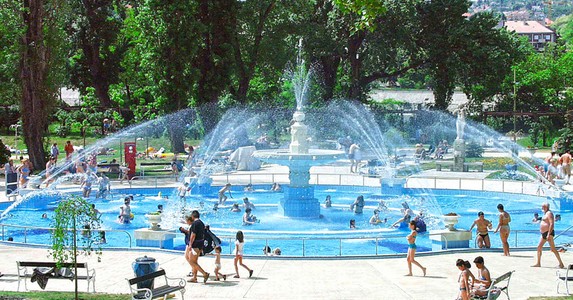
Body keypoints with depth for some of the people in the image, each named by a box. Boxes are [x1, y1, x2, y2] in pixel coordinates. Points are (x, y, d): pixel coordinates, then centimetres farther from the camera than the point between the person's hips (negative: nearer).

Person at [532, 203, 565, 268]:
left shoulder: (549, 213, -13)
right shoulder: (545, 213, 18)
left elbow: (552, 224, -22)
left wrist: (549, 234, -27)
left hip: (549, 233, -10)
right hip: (544, 233, 10)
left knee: (553, 249, -10)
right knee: (539, 247, 9)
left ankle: (561, 264, -7)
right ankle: (538, 263, 14)